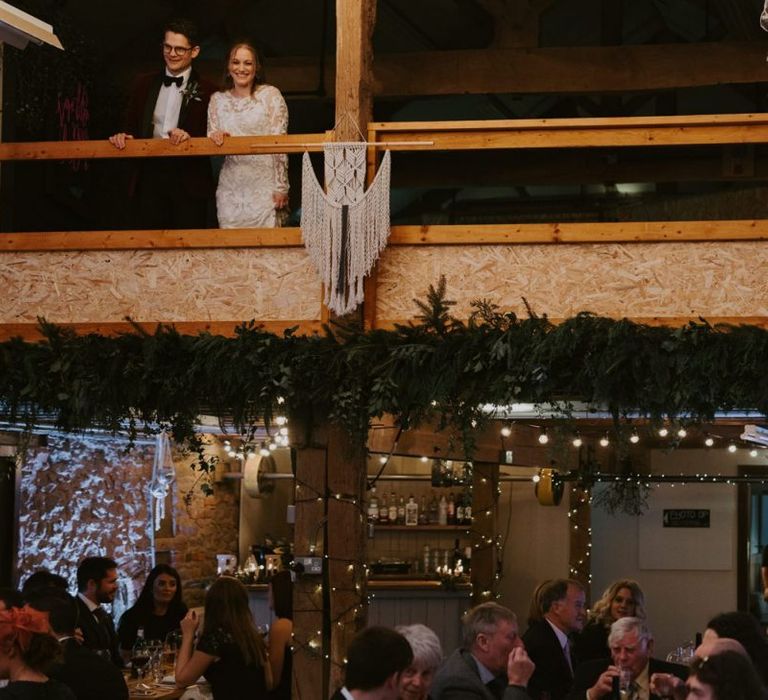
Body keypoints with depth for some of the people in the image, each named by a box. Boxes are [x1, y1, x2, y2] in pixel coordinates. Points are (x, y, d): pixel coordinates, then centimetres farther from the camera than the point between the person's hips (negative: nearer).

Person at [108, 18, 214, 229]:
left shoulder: (205, 91, 1)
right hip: (150, 179, 3)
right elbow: (131, 126, 16)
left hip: (189, 183, -3)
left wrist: (190, 137, -19)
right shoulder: (144, 84, 13)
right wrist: (122, 136, -5)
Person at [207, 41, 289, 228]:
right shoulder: (218, 100, 10)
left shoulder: (270, 95, -1)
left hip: (264, 185, -3)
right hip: (231, 189, 3)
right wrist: (215, 136, -11)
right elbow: (211, 140, 13)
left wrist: (281, 188, -7)